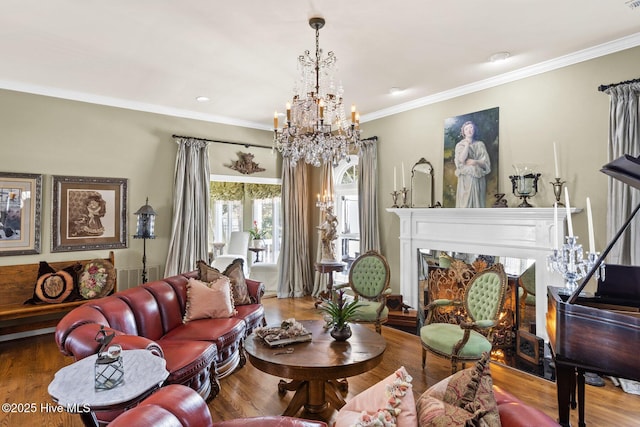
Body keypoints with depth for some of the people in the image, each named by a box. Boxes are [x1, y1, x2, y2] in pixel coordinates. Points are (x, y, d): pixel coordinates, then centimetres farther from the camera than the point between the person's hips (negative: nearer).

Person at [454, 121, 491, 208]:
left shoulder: (480, 144, 10)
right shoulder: (459, 145, 6)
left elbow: (486, 163, 4)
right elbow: (461, 159, -12)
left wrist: (475, 162, -13)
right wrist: (467, 144, -6)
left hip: (478, 179, 2)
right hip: (465, 179, -2)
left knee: (477, 203, 1)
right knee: (464, 203, -6)